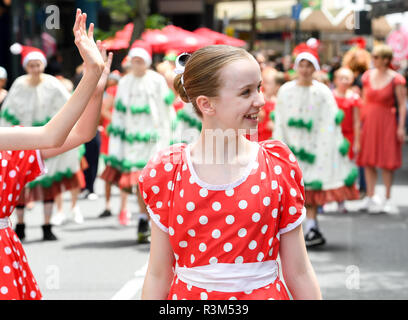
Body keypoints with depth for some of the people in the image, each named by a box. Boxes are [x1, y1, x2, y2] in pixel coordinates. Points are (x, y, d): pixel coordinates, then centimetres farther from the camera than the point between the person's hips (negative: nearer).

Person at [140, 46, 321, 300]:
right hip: (189, 294, 0)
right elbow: (158, 276, -1)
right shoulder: (167, 172, -5)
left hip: (264, 292, 0)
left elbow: (299, 273, -2)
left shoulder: (278, 166, -4)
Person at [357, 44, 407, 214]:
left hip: (386, 121, -4)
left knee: (386, 162, 0)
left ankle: (387, 199, 11)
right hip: (368, 121, 5)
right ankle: (370, 197, 15)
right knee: (368, 161, 6)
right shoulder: (368, 76, 6)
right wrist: (360, 121, 8)